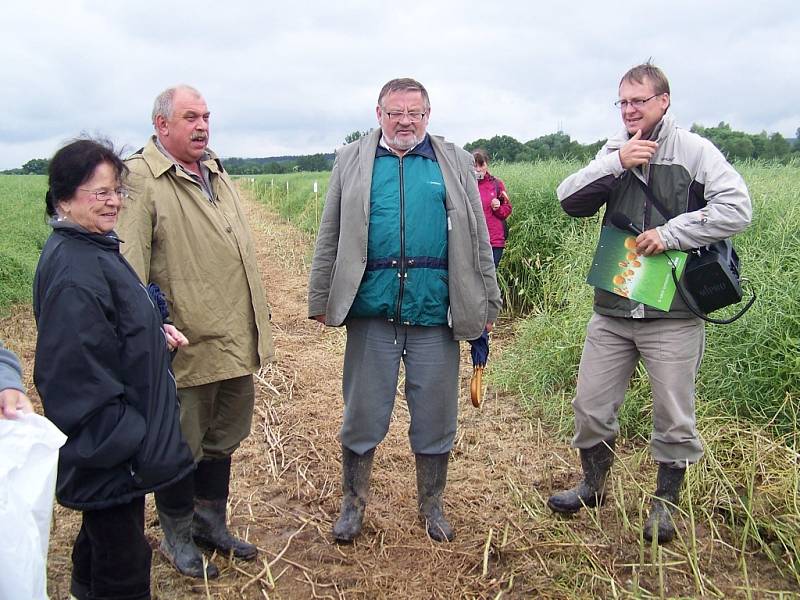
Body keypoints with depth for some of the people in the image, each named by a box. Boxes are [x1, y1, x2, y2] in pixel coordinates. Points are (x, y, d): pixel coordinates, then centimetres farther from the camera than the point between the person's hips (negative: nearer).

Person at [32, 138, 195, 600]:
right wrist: (123, 442, -23)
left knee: (102, 537, 28)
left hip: (119, 441, 10)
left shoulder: (95, 248, 8)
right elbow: (77, 369, -27)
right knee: (123, 563, 5)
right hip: (112, 455, -10)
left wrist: (155, 330, 5)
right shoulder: (73, 270, -24)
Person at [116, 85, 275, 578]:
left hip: (236, 341, 8)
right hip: (188, 345, -7)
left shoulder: (217, 172, 14)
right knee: (180, 448, 10)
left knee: (222, 440, 21)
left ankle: (212, 523, 39)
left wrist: (259, 314, 20)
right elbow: (128, 264, -18)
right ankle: (178, 536, 31)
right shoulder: (142, 179, -12)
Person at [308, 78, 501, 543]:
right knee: (363, 415, 10)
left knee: (435, 417, 10)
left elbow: (477, 239, 10)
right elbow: (331, 238, 8)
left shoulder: (455, 163, 10)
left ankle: (432, 506, 30)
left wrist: (486, 304, 7)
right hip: (371, 311, 0)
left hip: (434, 311, 1)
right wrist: (322, 300, 3)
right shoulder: (352, 161, 9)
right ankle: (354, 504, 30)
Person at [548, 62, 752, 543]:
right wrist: (614, 163, -13)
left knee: (675, 418, 8)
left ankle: (666, 502, 31)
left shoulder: (693, 151, -4)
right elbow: (570, 200, -1)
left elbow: (737, 208, -11)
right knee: (591, 406, 12)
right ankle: (594, 485, 36)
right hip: (612, 309, 4)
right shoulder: (612, 153, 8)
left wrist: (672, 232, -18)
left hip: (673, 312, -3)